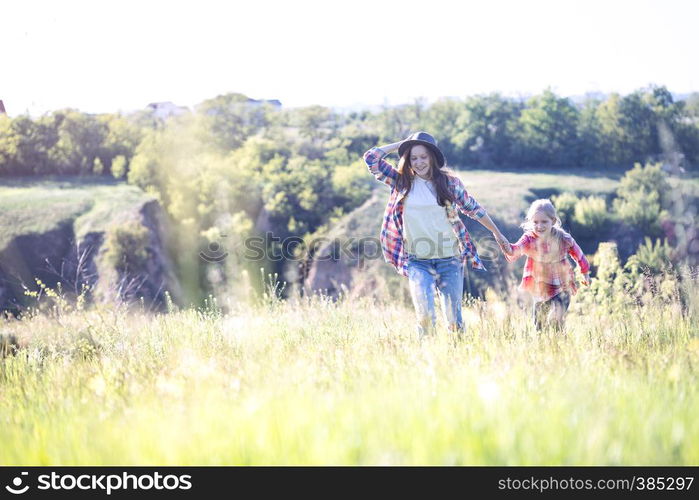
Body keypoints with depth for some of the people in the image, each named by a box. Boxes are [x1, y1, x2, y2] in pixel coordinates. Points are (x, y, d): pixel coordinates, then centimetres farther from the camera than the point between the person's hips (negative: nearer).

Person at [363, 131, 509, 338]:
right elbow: (371, 158, 3)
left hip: (450, 260, 0)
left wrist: (496, 233, 21)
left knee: (454, 319, 1)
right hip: (417, 262, 0)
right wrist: (402, 144, 5)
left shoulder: (449, 181, 4)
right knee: (425, 316, -15)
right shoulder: (402, 182, 6)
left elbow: (472, 208, 16)